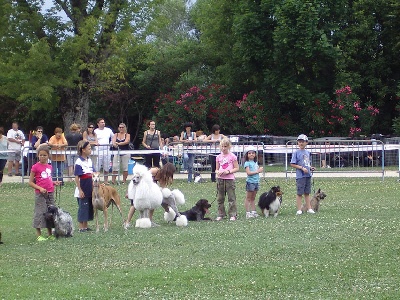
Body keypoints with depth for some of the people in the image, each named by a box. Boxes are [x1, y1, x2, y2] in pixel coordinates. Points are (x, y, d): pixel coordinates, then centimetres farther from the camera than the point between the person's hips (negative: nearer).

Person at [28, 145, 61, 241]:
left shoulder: (49, 167, 11)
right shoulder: (35, 167, -7)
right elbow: (30, 182, -6)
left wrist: (54, 183, 4)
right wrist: (40, 188, -18)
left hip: (50, 193, 6)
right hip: (40, 194, -6)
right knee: (40, 213, -5)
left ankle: (50, 234, 18)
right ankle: (38, 235, 2)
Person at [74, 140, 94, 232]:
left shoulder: (89, 160, 9)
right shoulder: (79, 162, -14)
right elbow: (76, 177, -15)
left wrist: (93, 186, 14)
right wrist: (80, 190, -17)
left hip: (89, 190, 8)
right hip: (82, 190, -8)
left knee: (89, 207, 12)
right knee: (83, 207, -2)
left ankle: (85, 226, 21)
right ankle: (81, 227, 6)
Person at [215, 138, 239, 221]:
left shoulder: (232, 156, -2)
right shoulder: (219, 157, 9)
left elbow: (236, 168, -2)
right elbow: (217, 169, 13)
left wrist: (228, 171, -16)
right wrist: (218, 172, -10)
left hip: (230, 179, -4)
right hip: (220, 179, 4)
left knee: (231, 198, -2)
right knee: (220, 198, 8)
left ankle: (233, 215, 3)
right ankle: (221, 214, 16)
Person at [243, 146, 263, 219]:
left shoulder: (255, 163, 16)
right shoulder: (247, 163, -6)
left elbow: (259, 170, 16)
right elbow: (248, 172, -16)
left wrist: (260, 169, -5)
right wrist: (257, 171, -14)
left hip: (256, 182, 7)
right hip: (250, 182, -7)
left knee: (253, 198, 12)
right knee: (248, 198, -3)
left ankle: (253, 212, 14)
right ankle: (248, 213, -3)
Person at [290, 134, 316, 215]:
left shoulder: (308, 152, 13)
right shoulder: (296, 153, -6)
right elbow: (292, 164, -9)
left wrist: (311, 168, 4)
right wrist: (302, 168, -17)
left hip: (308, 175, 6)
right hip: (300, 176, -6)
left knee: (307, 193, 12)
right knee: (299, 193, -2)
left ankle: (309, 208, 17)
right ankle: (299, 210, 3)